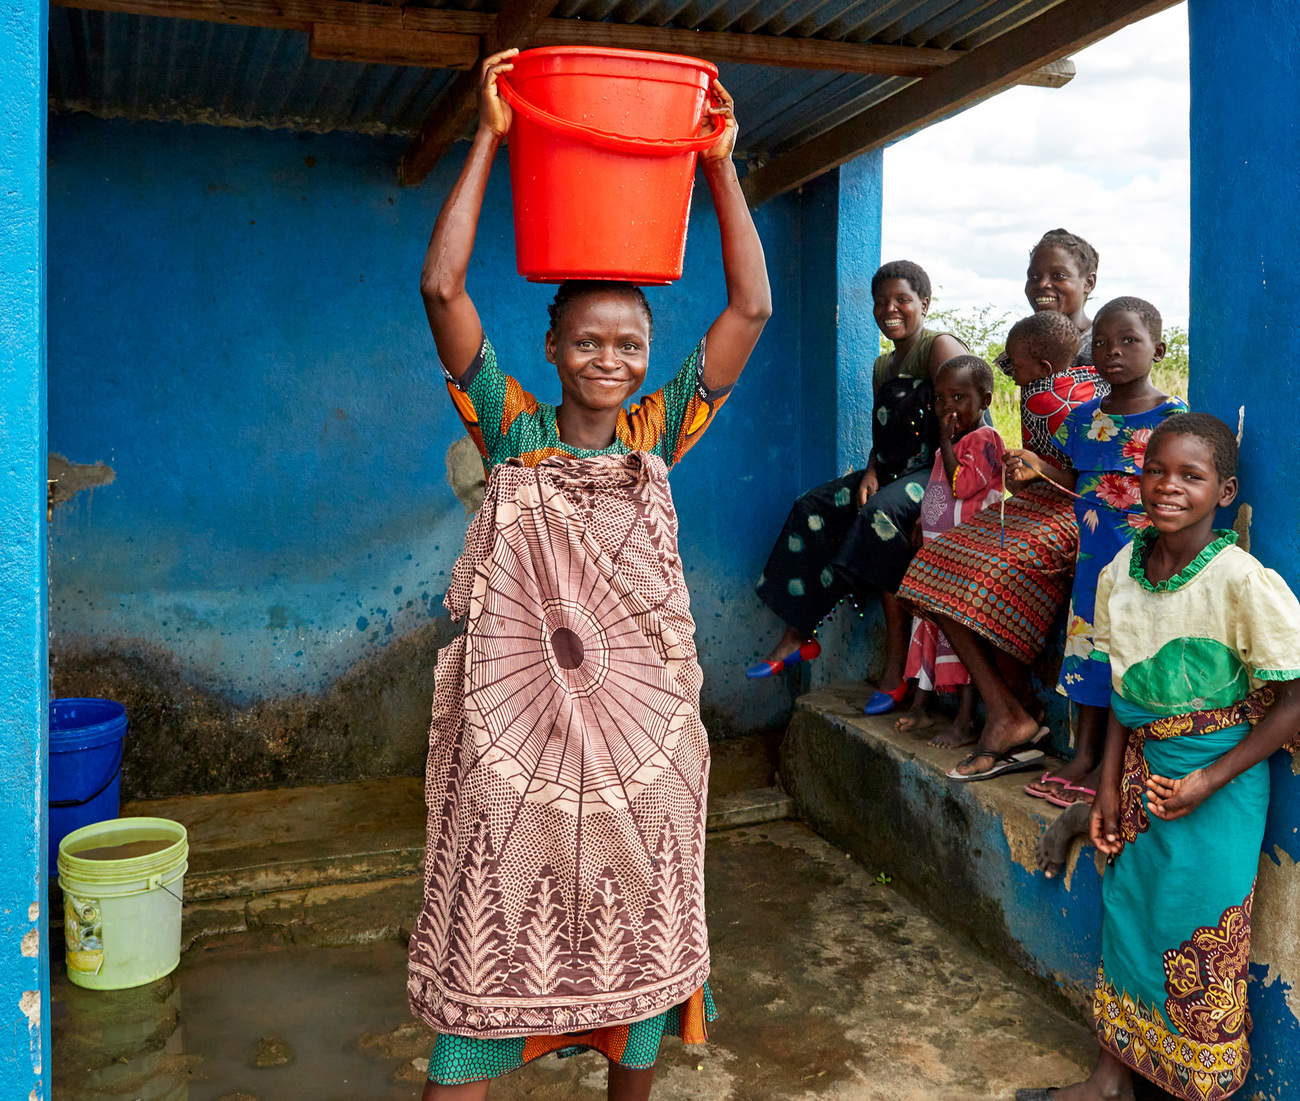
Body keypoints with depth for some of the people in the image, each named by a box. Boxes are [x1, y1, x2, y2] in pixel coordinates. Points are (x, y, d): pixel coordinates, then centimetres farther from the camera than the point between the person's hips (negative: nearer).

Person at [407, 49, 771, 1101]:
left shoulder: (656, 437, 2)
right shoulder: (515, 432, -3)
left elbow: (752, 308, -1)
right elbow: (442, 288, -12)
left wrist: (721, 163, -3)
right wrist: (490, 139, -11)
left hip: (641, 736, 3)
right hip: (513, 738, -2)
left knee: (640, 949, 17)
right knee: (486, 953, 7)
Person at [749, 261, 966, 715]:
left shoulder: (940, 347, -7)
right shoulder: (883, 366, 19)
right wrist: (872, 470, -3)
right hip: (895, 473, 8)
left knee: (880, 513, -35)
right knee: (812, 508, -7)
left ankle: (897, 659, -32)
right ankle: (799, 635, -4)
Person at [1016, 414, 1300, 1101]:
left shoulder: (1244, 582, -20)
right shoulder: (1122, 570, -2)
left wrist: (1209, 781, -19)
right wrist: (1109, 784, 5)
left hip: (1217, 784, -5)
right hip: (1142, 767, 6)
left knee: (1201, 938, 6)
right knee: (1126, 910, 15)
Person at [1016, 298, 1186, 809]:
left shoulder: (1174, 417, -6)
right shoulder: (1083, 418, 8)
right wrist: (1039, 468, -2)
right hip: (1094, 557, 5)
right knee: (1089, 646, 10)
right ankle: (1084, 756, 21)